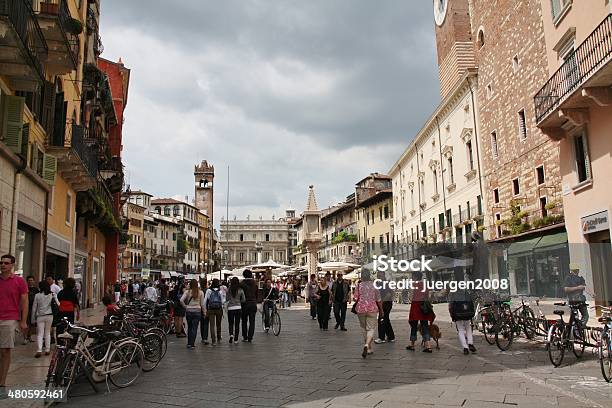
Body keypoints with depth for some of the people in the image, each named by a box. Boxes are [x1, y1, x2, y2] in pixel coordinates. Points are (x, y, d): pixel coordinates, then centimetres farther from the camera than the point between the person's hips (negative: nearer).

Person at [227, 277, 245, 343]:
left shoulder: (229, 290, -5)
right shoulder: (240, 290, -4)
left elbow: (227, 299, -3)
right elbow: (244, 300, 0)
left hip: (230, 308, 0)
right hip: (238, 308, 0)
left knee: (230, 323, 11)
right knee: (237, 323, 9)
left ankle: (231, 335, -12)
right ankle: (236, 338, 13)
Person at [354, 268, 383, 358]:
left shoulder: (359, 285, -2)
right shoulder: (374, 285, -1)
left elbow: (356, 299, -5)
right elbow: (378, 300, 2)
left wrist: (356, 307, 16)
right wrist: (381, 311, 12)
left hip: (361, 309, 1)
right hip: (372, 309, -1)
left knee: (364, 329, 17)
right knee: (371, 329, 1)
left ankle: (369, 348, 26)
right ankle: (366, 345, -23)